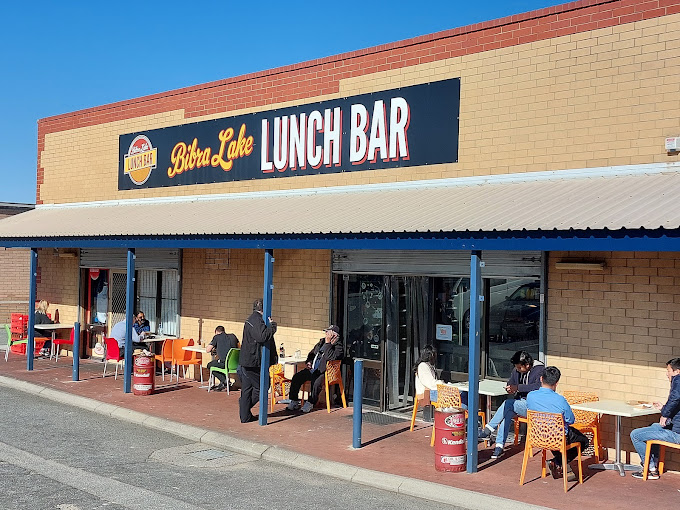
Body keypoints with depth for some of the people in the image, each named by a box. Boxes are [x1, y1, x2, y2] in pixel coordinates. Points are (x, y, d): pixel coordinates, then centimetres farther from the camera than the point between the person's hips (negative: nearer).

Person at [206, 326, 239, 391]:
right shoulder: (233, 336, 18)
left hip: (225, 363, -6)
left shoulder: (217, 337, 4)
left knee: (209, 365, 21)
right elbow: (238, 347, 31)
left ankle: (224, 381, 6)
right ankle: (223, 383, 28)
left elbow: (207, 350, 2)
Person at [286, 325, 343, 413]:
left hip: (323, 372, -7)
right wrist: (309, 361, 10)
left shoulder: (338, 346, -6)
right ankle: (294, 402, -1)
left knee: (317, 383, -35)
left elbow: (331, 357, -25)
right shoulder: (322, 342, 16)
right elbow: (312, 353, 29)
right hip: (312, 369, 7)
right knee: (296, 377, -11)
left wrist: (328, 343, -21)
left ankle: (310, 403, -13)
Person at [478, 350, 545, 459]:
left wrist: (518, 388, -28)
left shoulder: (539, 370, -12)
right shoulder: (516, 370, 9)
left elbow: (538, 386, -28)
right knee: (507, 412, -25)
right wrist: (510, 389, -1)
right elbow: (510, 383, 24)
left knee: (508, 404, -26)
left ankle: (487, 430, -17)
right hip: (520, 403, 6)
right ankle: (499, 446, -25)